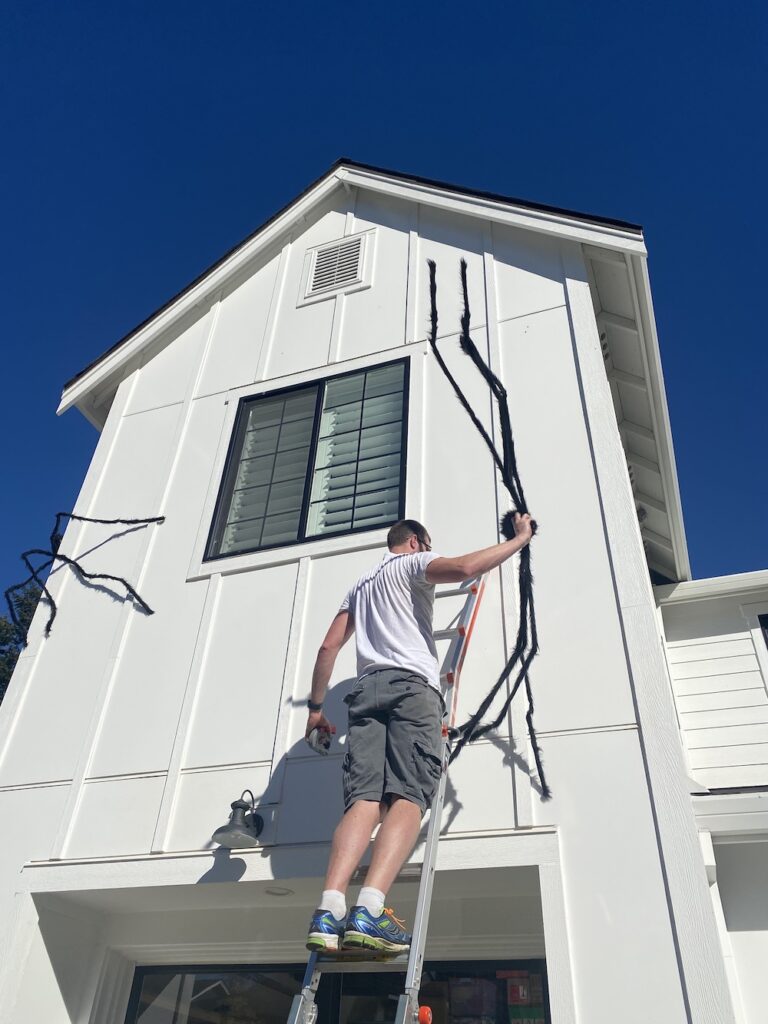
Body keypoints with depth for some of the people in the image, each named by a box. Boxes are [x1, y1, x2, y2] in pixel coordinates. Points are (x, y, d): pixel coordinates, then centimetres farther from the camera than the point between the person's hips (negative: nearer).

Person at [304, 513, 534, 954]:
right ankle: (369, 911, -34)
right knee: (408, 798, -16)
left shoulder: (361, 584, 34)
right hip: (413, 685, -6)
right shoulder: (413, 564, 15)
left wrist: (315, 706, 27)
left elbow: (329, 645, 26)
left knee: (365, 800, -10)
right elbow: (461, 568, -8)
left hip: (368, 688, 6)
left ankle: (329, 911, -29)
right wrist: (520, 538, 2)